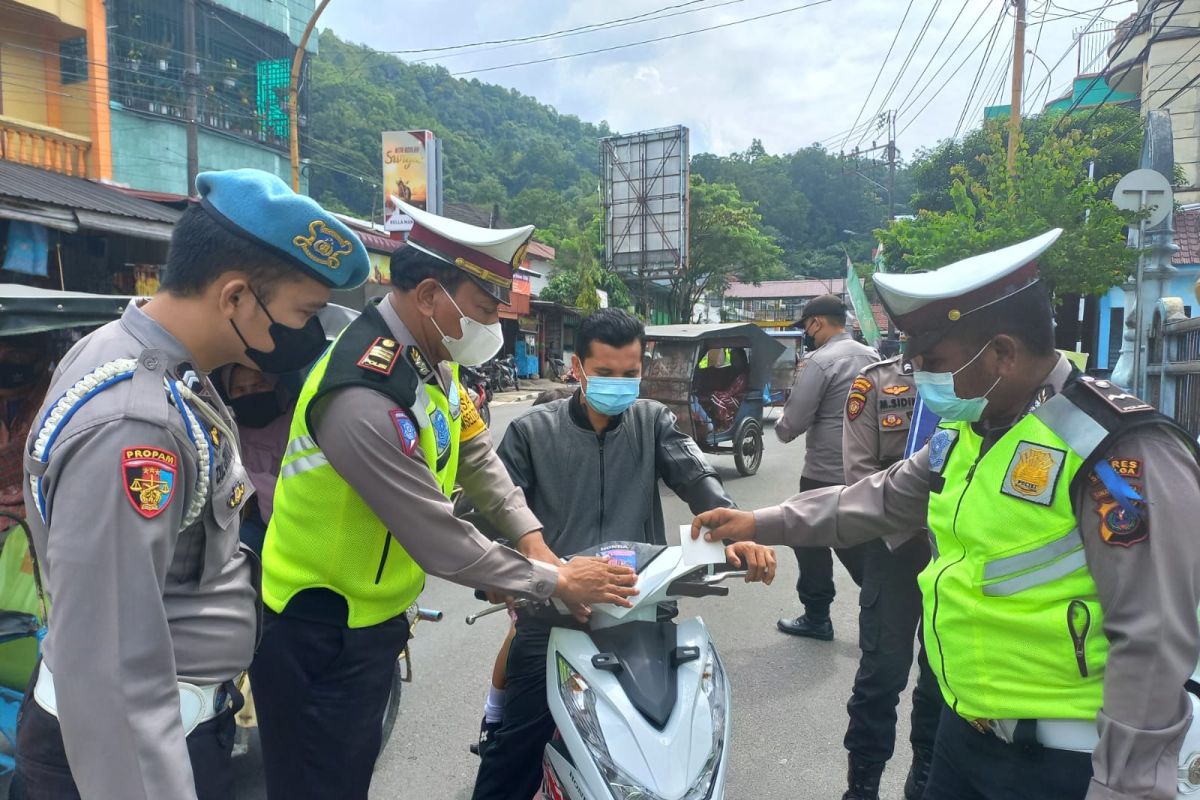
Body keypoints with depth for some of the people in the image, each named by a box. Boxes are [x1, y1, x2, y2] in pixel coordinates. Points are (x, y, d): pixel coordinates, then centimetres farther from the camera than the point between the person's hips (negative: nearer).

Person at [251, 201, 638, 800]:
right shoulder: (364, 397, -32)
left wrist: (534, 542, -6)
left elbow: (478, 459, 6)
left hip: (373, 620, 9)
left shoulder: (434, 357, -1)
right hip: (318, 639, -9)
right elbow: (442, 542, -28)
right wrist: (557, 582, -19)